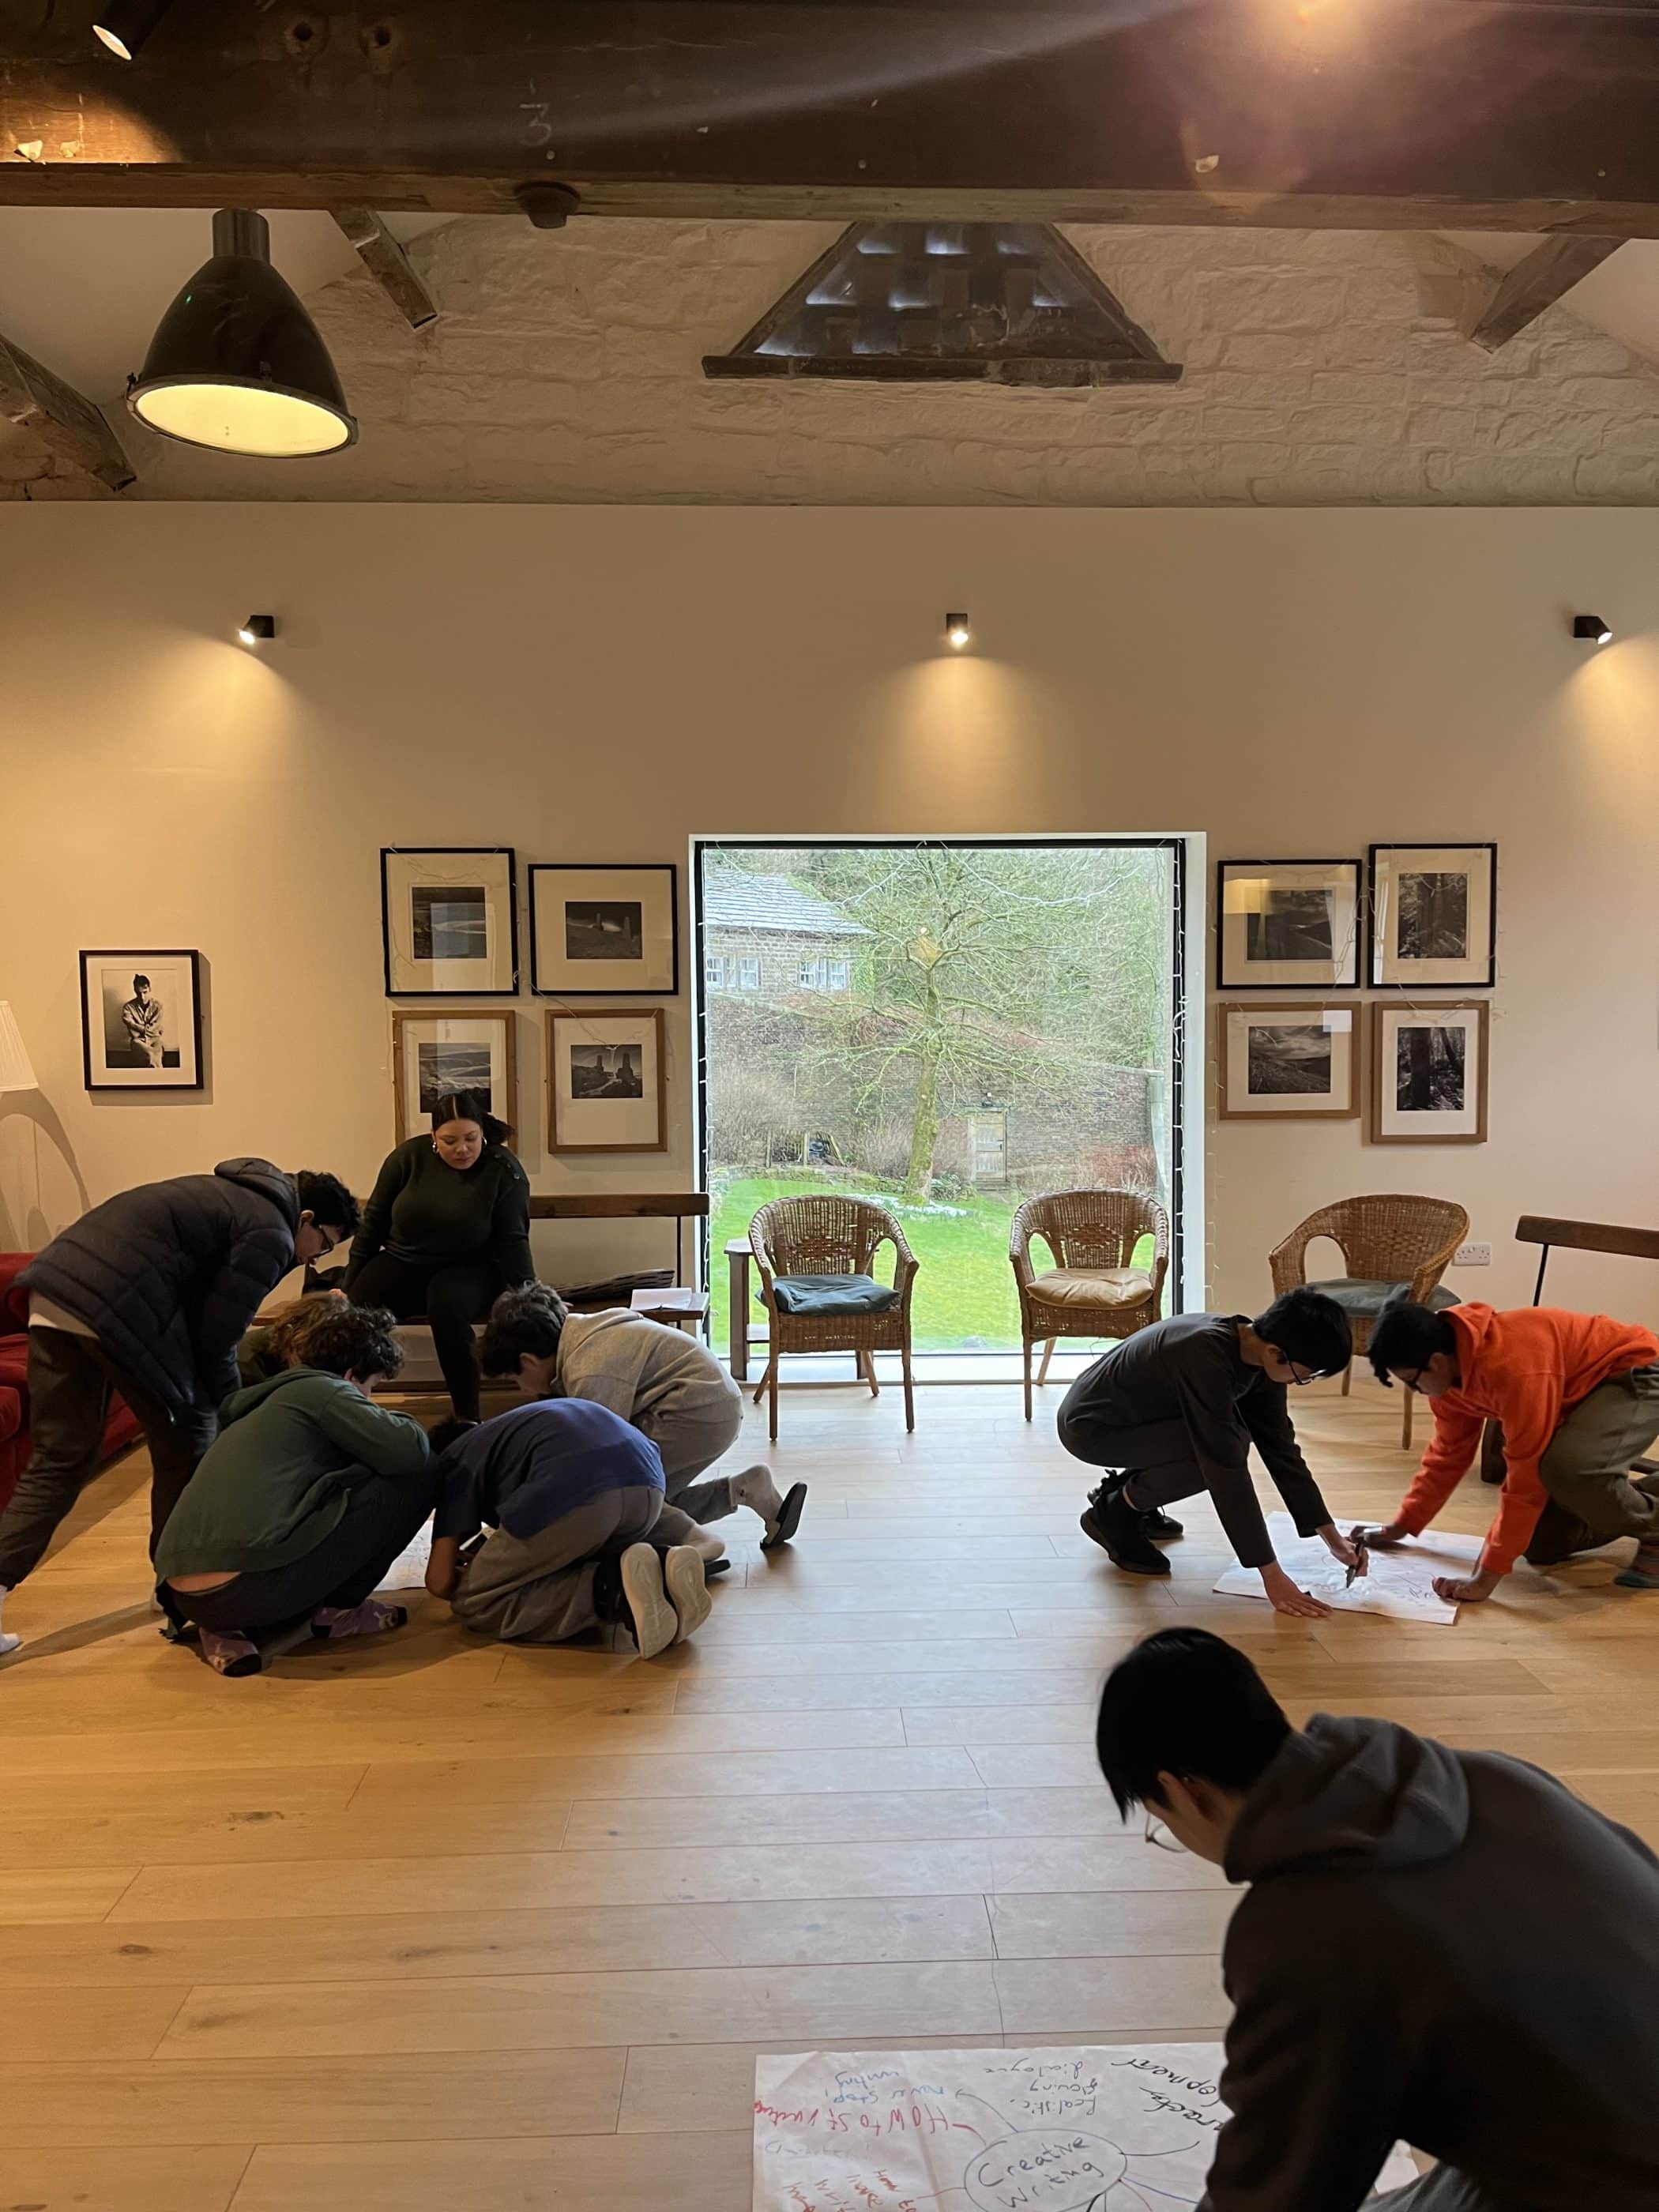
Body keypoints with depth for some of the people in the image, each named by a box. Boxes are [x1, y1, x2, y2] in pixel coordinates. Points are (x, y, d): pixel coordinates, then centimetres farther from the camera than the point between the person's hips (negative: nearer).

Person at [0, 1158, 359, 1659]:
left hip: (53, 1284, 9)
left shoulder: (235, 1196, 25)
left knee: (59, 1458, 14)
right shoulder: (271, 1234, -2)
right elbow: (216, 1335, -5)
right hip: (117, 1303, -9)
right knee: (185, 1440, 9)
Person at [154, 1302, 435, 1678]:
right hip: (249, 1586, -9)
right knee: (414, 1481, 0)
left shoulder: (266, 1402, 28)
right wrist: (397, 1422, 16)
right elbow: (412, 1454, -8)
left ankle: (228, 1629, 13)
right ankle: (336, 1609, 11)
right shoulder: (323, 1390, 3)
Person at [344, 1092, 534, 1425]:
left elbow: (513, 1243, -10)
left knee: (447, 1306, -37)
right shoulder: (410, 1156, -6)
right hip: (402, 1262, 3)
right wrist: (351, 1285, 4)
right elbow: (375, 1220, 2)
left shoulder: (504, 1172, -11)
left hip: (468, 1269, -2)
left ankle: (467, 1416, -26)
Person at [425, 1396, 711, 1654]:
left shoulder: (456, 1458, 27)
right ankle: (661, 1569, 5)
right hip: (644, 1483, 6)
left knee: (476, 1607, 15)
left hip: (572, 1492, -6)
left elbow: (439, 1582, 18)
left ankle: (611, 1590, -6)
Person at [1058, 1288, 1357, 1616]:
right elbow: (1227, 1470, -33)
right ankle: (1114, 1512, -4)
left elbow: (1281, 1448, 0)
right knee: (1220, 1451, -24)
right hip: (1090, 1425, -9)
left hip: (1133, 1414, 9)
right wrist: (1271, 1575, -29)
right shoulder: (1206, 1358, -34)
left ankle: (1128, 1489, 14)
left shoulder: (1260, 1352, -9)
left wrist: (1332, 1537, 0)